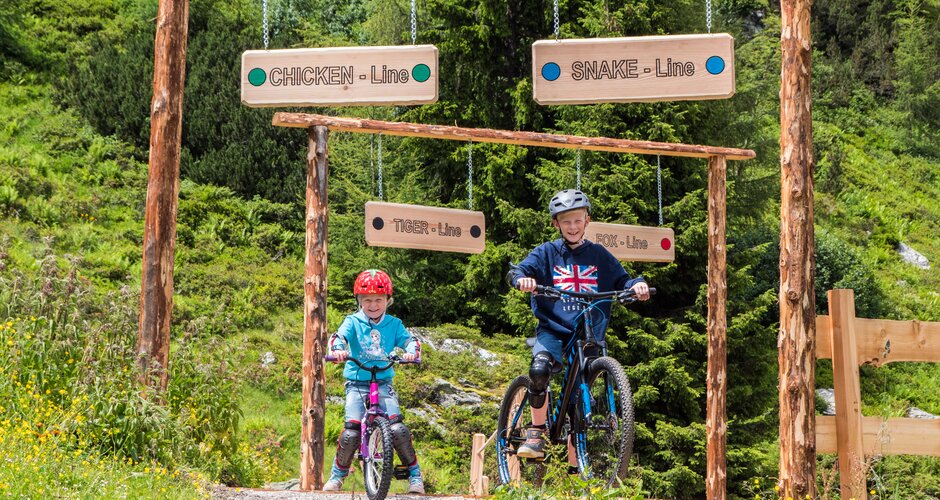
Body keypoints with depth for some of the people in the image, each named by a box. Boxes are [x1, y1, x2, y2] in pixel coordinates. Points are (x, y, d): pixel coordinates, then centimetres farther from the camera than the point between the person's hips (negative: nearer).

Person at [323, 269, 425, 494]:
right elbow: (340, 336, -14)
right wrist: (338, 349, -37)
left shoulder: (393, 324, 8)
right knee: (351, 432, -16)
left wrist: (411, 351, -27)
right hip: (357, 383, -1)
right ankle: (337, 475, 6)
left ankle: (415, 475, 1)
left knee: (397, 429, -15)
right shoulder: (353, 322, 2)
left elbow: (408, 339, -3)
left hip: (383, 383, 1)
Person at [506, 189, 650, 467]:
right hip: (553, 330, -2)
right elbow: (517, 271, -8)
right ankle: (536, 431, -13)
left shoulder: (599, 255, 9)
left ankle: (574, 469, 14)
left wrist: (637, 284, -16)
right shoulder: (546, 253, 4)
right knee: (539, 368, -33)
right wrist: (522, 278, -32)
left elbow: (621, 279, 7)